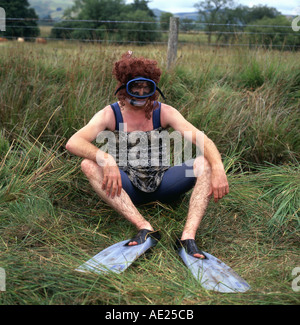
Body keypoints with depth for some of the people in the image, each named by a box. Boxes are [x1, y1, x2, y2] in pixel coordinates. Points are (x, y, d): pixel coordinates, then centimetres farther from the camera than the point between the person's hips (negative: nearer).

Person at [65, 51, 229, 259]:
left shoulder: (164, 113, 0)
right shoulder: (110, 115, -4)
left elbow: (203, 140, -12)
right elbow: (73, 142, -20)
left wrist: (218, 168, -32)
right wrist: (106, 159, -39)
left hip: (162, 184, 1)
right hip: (129, 189, -1)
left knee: (205, 162, -20)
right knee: (90, 165, -27)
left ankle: (189, 235, -37)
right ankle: (144, 227, -40)